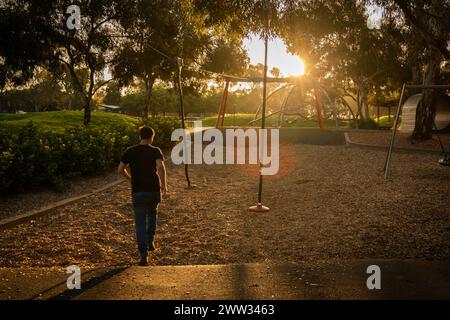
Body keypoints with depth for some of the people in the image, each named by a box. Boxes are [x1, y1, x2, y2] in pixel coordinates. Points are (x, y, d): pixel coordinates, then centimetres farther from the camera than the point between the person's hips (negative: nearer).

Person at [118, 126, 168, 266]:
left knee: (140, 223, 4)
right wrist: (164, 184, -6)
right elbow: (161, 167, -20)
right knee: (152, 214, 30)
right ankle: (150, 241, 20)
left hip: (138, 191, 0)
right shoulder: (155, 151, -2)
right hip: (154, 190, 0)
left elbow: (120, 170, 4)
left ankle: (144, 255, -5)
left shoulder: (131, 151, 4)